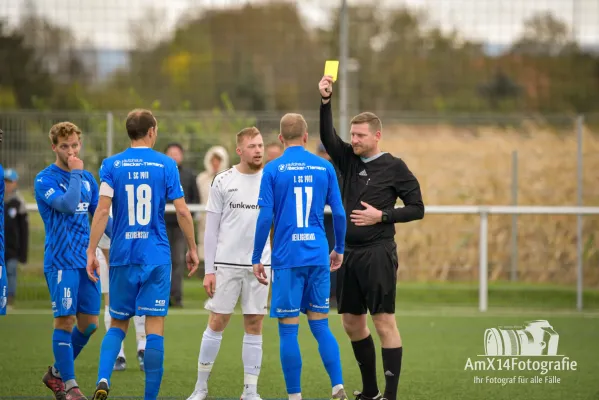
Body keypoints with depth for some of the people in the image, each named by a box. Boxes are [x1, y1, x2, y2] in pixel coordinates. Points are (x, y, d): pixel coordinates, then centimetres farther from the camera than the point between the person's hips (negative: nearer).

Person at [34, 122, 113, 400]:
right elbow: (67, 205, -23)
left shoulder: (87, 178, 13)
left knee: (89, 322, 6)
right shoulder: (45, 179, -8)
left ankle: (56, 373, 23)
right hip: (60, 261, -6)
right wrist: (75, 173, -14)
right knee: (65, 321, -7)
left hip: (86, 261, 6)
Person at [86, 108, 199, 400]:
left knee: (118, 324, 13)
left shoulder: (111, 165, 1)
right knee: (155, 327, 2)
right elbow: (182, 211, -2)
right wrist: (192, 249, 8)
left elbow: (103, 210, -6)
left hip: (122, 256, 2)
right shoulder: (166, 165, -1)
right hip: (157, 256, -2)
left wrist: (91, 251, -3)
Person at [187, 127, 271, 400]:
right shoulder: (223, 182, 1)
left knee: (254, 326, 2)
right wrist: (209, 270, -3)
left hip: (259, 265, 1)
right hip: (226, 263, -1)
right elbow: (211, 229, 2)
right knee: (217, 323, 1)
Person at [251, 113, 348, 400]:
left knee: (288, 330, 2)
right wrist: (339, 249, 20)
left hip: (287, 258, -3)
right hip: (318, 257, 3)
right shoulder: (324, 167, 5)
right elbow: (339, 213, 6)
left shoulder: (273, 170, -3)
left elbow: (265, 217, -7)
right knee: (320, 325, 11)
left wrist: (256, 259, 1)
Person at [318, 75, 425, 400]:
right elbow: (327, 137, -5)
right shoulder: (349, 160, 10)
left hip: (378, 254, -6)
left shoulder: (394, 167, -4)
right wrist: (325, 101, -16)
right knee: (352, 323, 10)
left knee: (384, 322, -8)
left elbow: (417, 208, -3)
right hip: (348, 253, 6)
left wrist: (381, 215, -13)